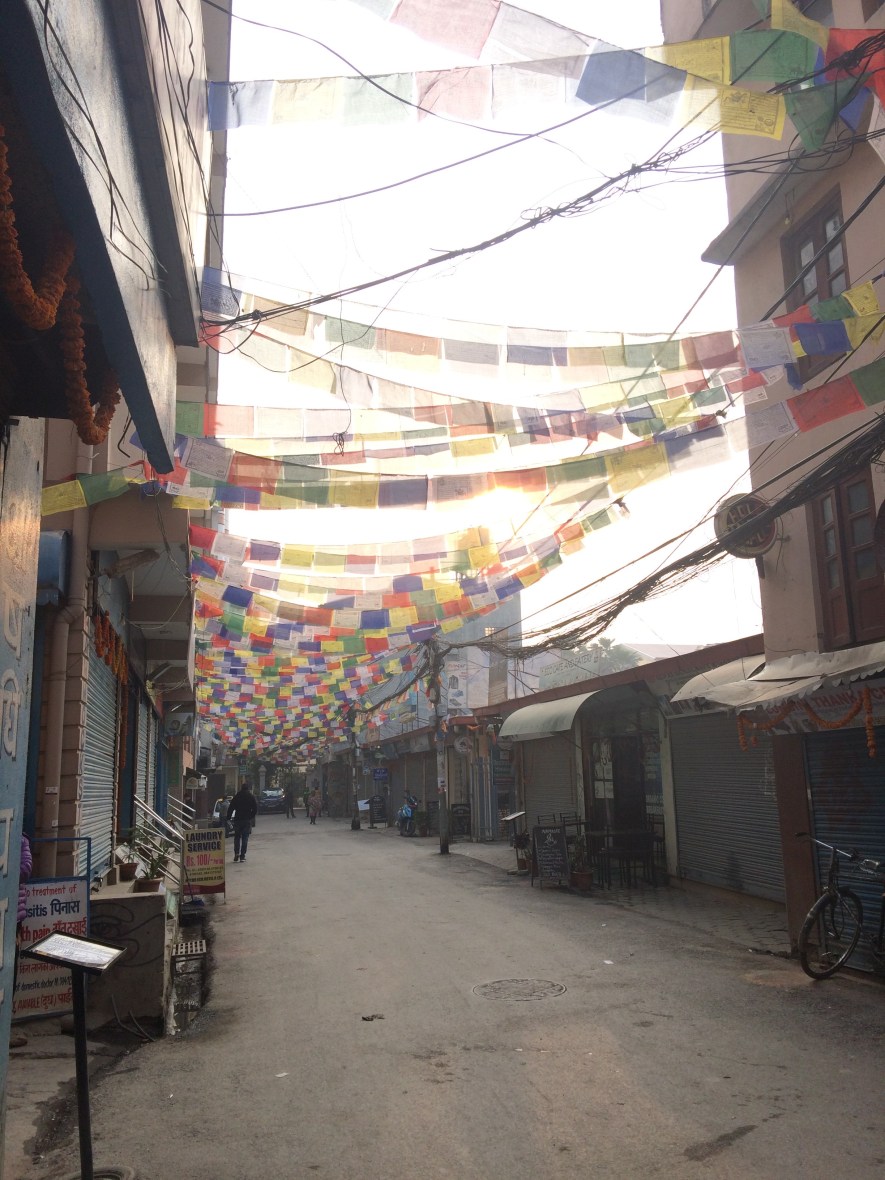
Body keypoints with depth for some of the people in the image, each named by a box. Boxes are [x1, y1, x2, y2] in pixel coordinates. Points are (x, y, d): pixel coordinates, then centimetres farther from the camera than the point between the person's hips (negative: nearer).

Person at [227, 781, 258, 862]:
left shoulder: (236, 796, 2)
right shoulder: (251, 797, 0)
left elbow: (231, 808, 1)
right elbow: (255, 809, -2)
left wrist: (228, 818, 7)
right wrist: (251, 816, 8)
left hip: (237, 819, 1)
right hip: (247, 820, -1)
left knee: (237, 837, 11)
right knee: (245, 837, 4)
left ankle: (236, 854, -3)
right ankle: (242, 856, 0)